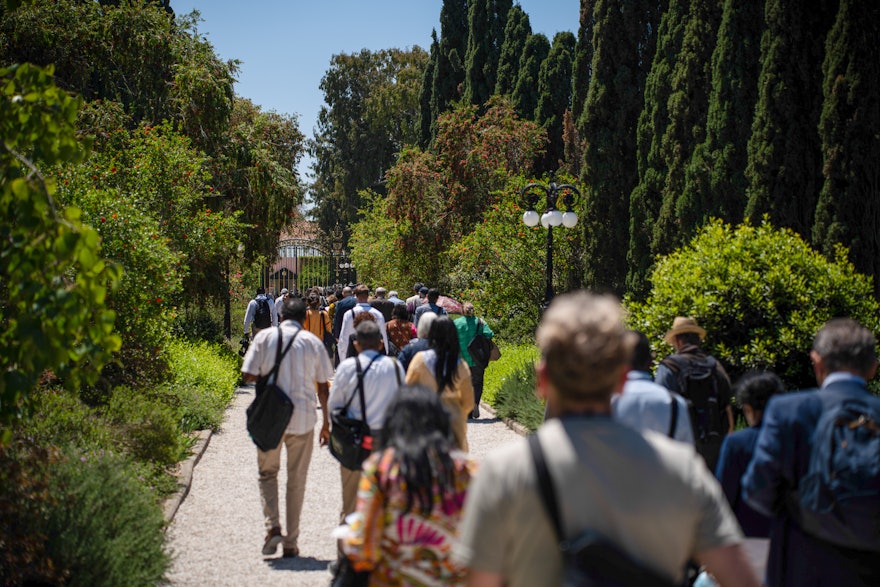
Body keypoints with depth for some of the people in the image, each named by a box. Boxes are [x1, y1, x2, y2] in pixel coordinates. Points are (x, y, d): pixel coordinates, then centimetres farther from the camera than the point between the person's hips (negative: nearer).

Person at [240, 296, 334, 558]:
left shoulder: (265, 337, -1)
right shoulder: (313, 342, 1)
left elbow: (249, 376, -5)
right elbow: (323, 387, 2)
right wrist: (326, 424, 10)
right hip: (303, 418, 0)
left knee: (267, 472, 17)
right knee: (296, 481, 11)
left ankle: (272, 527, -3)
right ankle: (291, 542, 15)